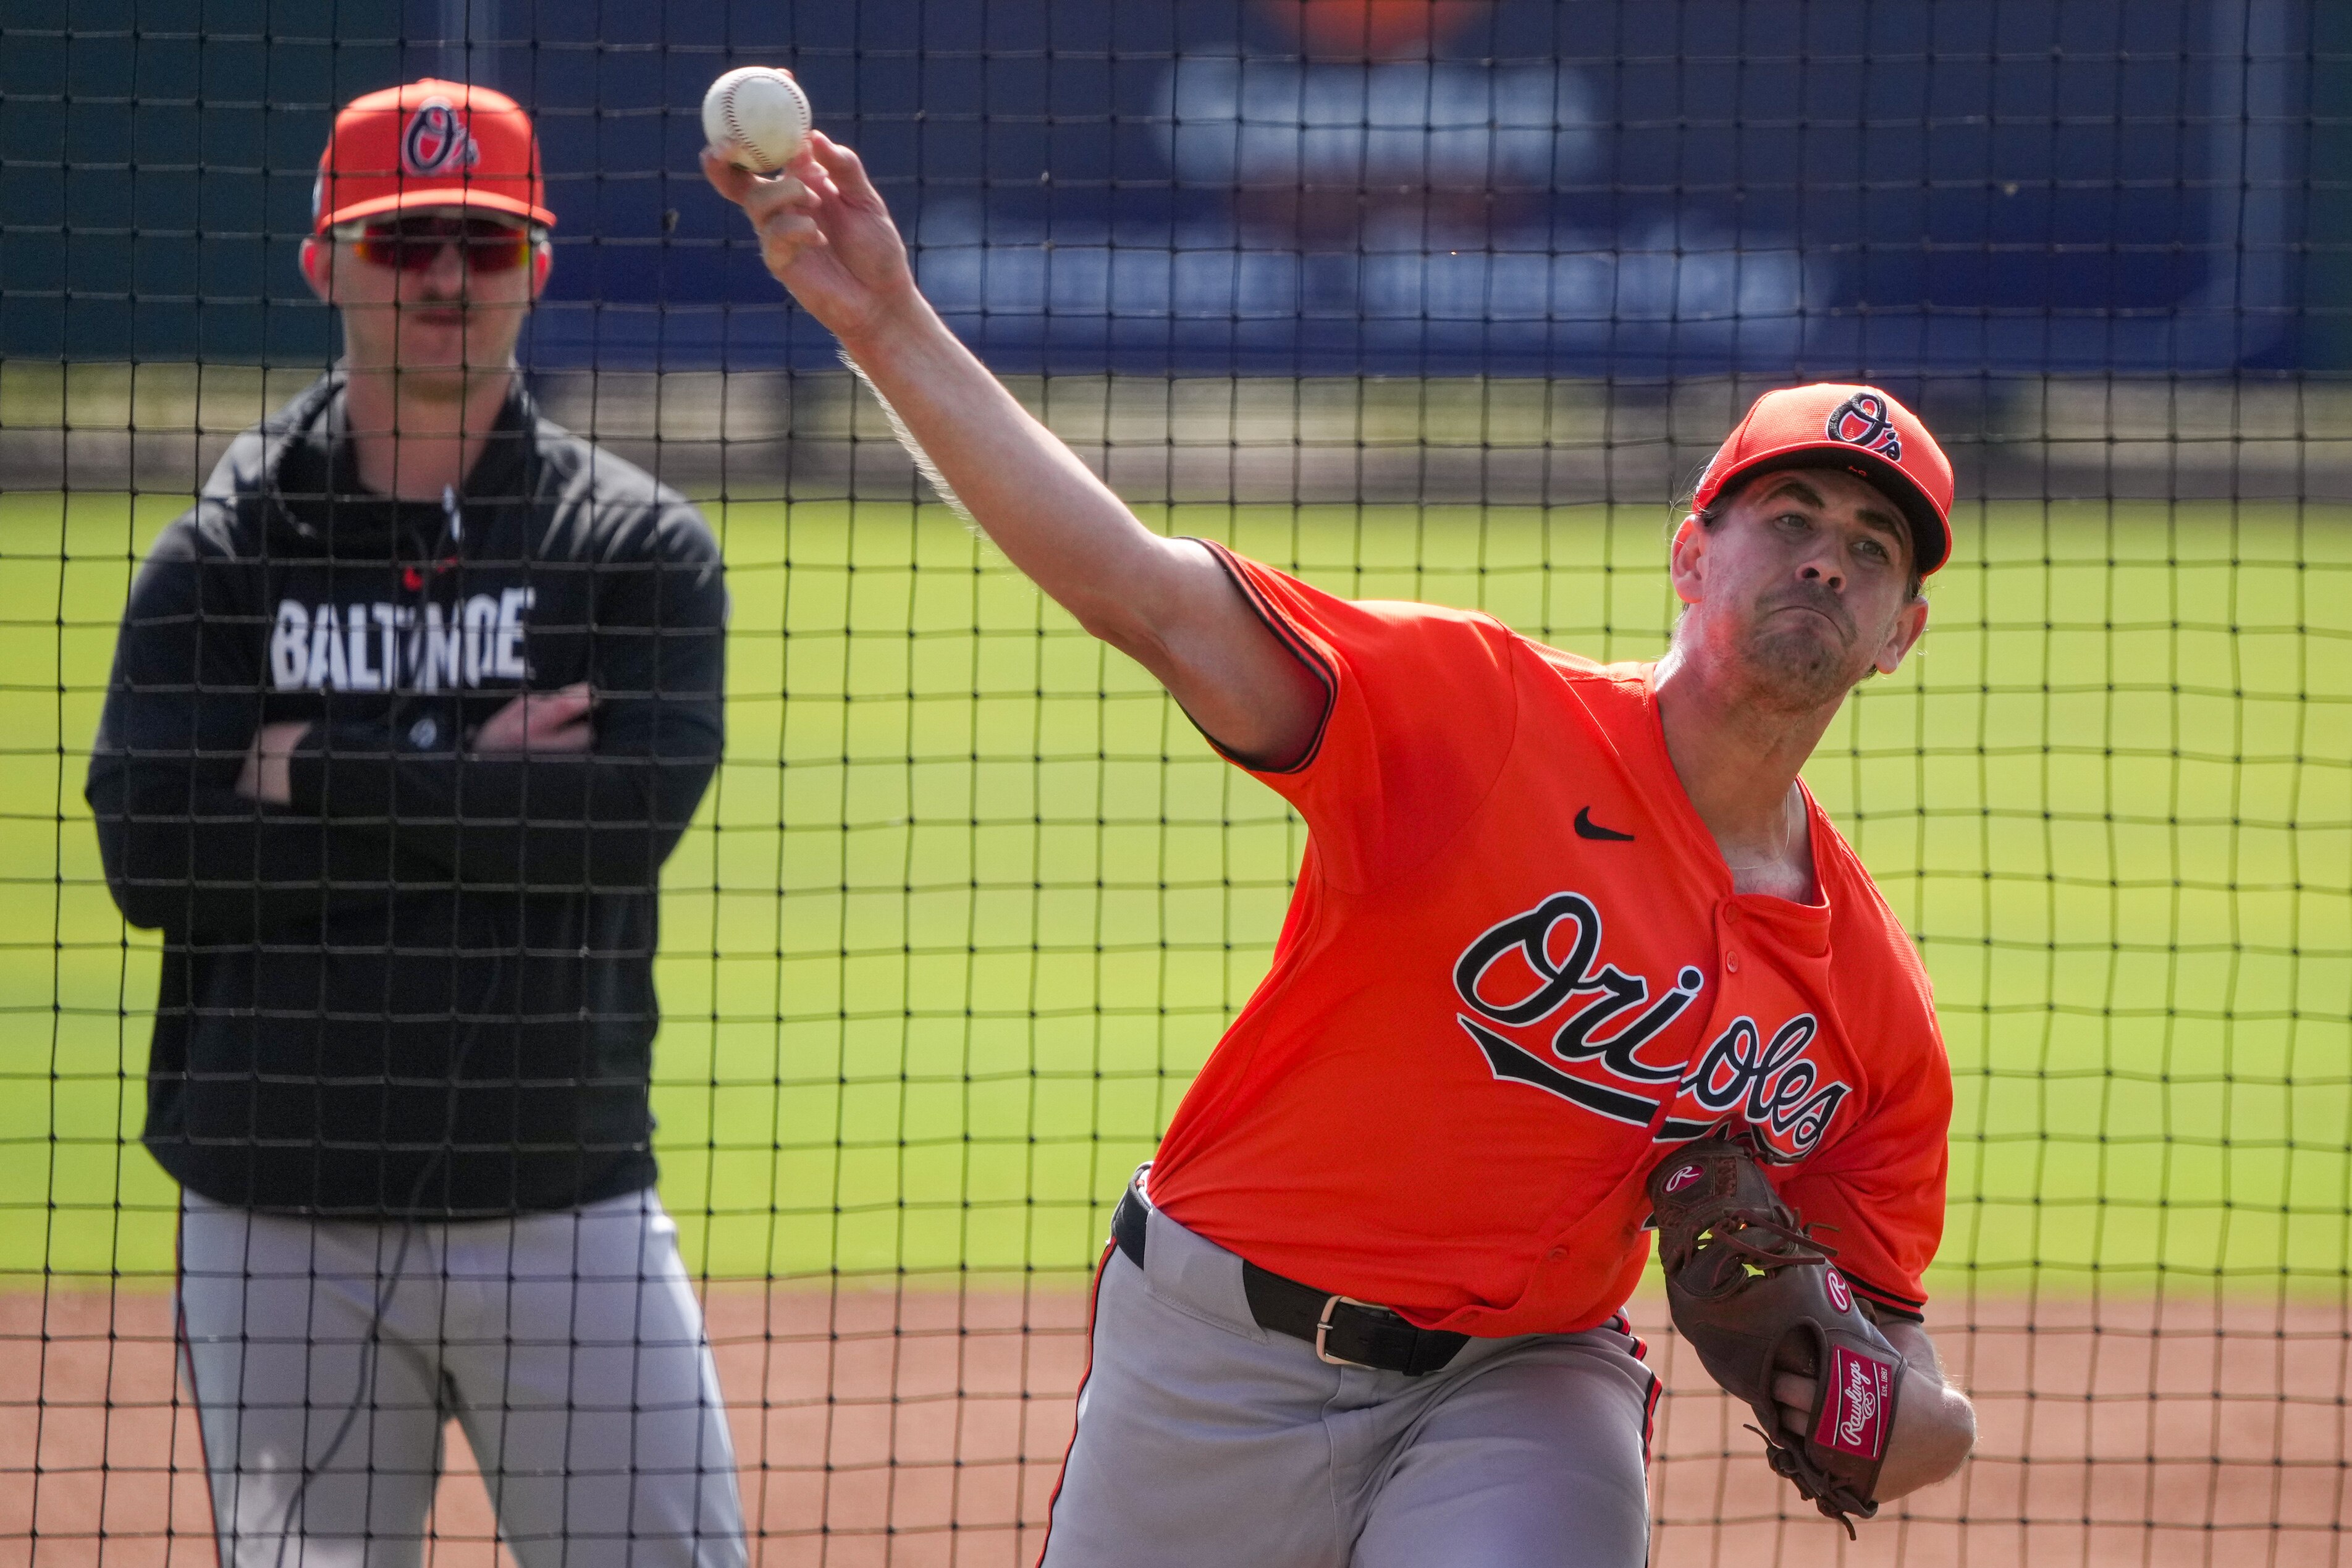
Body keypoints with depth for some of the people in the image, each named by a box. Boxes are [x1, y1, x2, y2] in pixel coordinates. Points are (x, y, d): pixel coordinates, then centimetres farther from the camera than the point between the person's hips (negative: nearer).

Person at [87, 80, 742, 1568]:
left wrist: (325, 776, -10)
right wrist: (472, 791, -10)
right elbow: (154, 857, -8)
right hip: (279, 1223, 1)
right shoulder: (220, 559, 6)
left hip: (566, 1218, -1)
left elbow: (626, 818, -13)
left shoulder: (641, 546, 4)